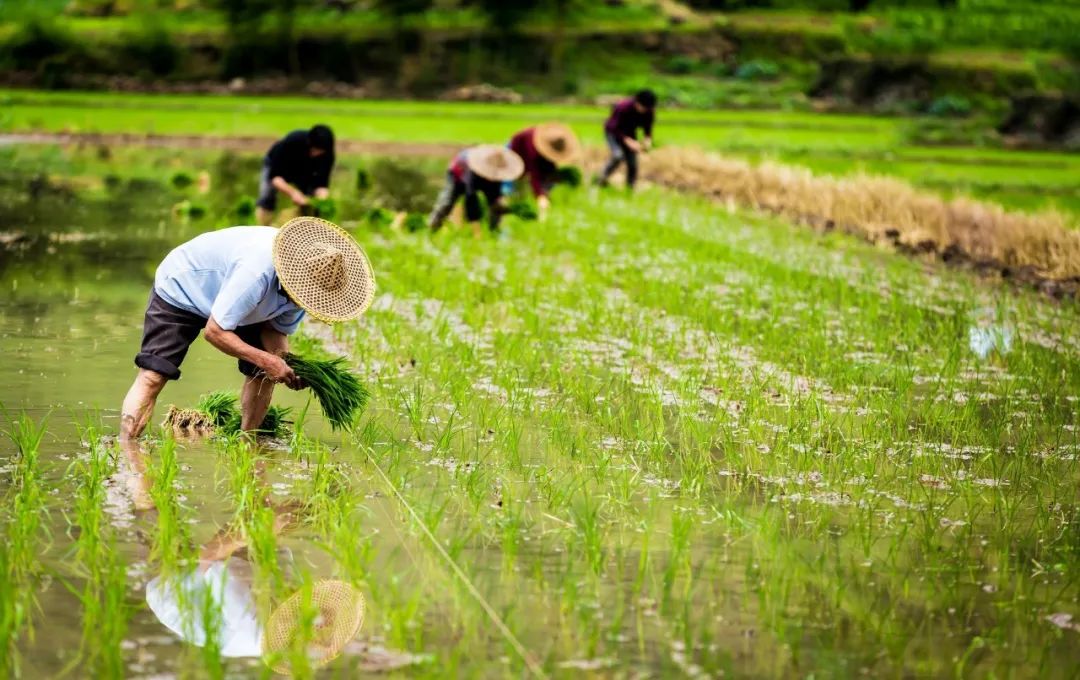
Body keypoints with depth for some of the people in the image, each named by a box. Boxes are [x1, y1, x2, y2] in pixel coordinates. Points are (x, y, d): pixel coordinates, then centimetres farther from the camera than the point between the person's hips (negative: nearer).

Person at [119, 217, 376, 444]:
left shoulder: (305, 283, -20)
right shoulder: (257, 274, -44)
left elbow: (277, 328, -6)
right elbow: (214, 331, -36)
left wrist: (286, 364, -26)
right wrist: (266, 360, -40)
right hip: (180, 287, -7)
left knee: (264, 375, -4)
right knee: (153, 376, -19)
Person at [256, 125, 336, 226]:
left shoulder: (327, 154, -32)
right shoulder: (291, 142, -40)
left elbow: (321, 183, -29)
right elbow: (274, 176, -39)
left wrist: (322, 199, -51)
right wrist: (292, 192, -54)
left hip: (305, 174, 2)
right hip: (276, 165, -2)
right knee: (267, 198, -24)